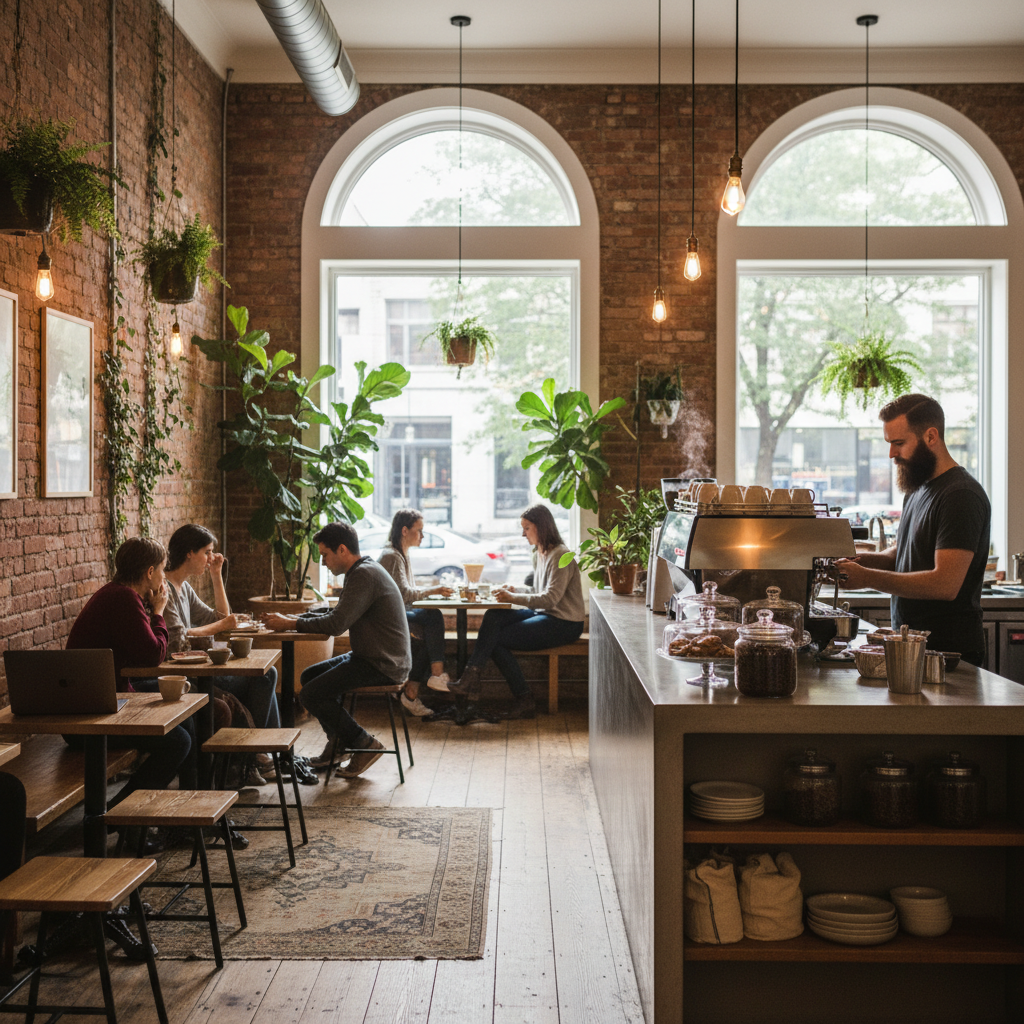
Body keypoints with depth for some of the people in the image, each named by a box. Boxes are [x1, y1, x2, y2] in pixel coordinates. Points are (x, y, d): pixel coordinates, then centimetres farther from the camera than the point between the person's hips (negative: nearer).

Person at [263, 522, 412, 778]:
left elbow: (336, 624, -24)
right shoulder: (363, 571, 15)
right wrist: (298, 618, 7)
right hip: (373, 658, 11)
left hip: (383, 666, -11)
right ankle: (338, 742, 23)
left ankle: (365, 744, -3)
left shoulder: (364, 575, -19)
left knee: (311, 695, -14)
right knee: (309, 676, 18)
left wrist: (291, 624, -13)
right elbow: (337, 615, 19)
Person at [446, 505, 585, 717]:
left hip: (564, 623, -9)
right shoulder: (542, 553, 15)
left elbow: (550, 598, -22)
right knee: (493, 616, -12)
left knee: (497, 638, -15)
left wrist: (514, 597, -19)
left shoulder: (560, 556, -15)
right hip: (544, 614, 9)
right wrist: (515, 592, 2)